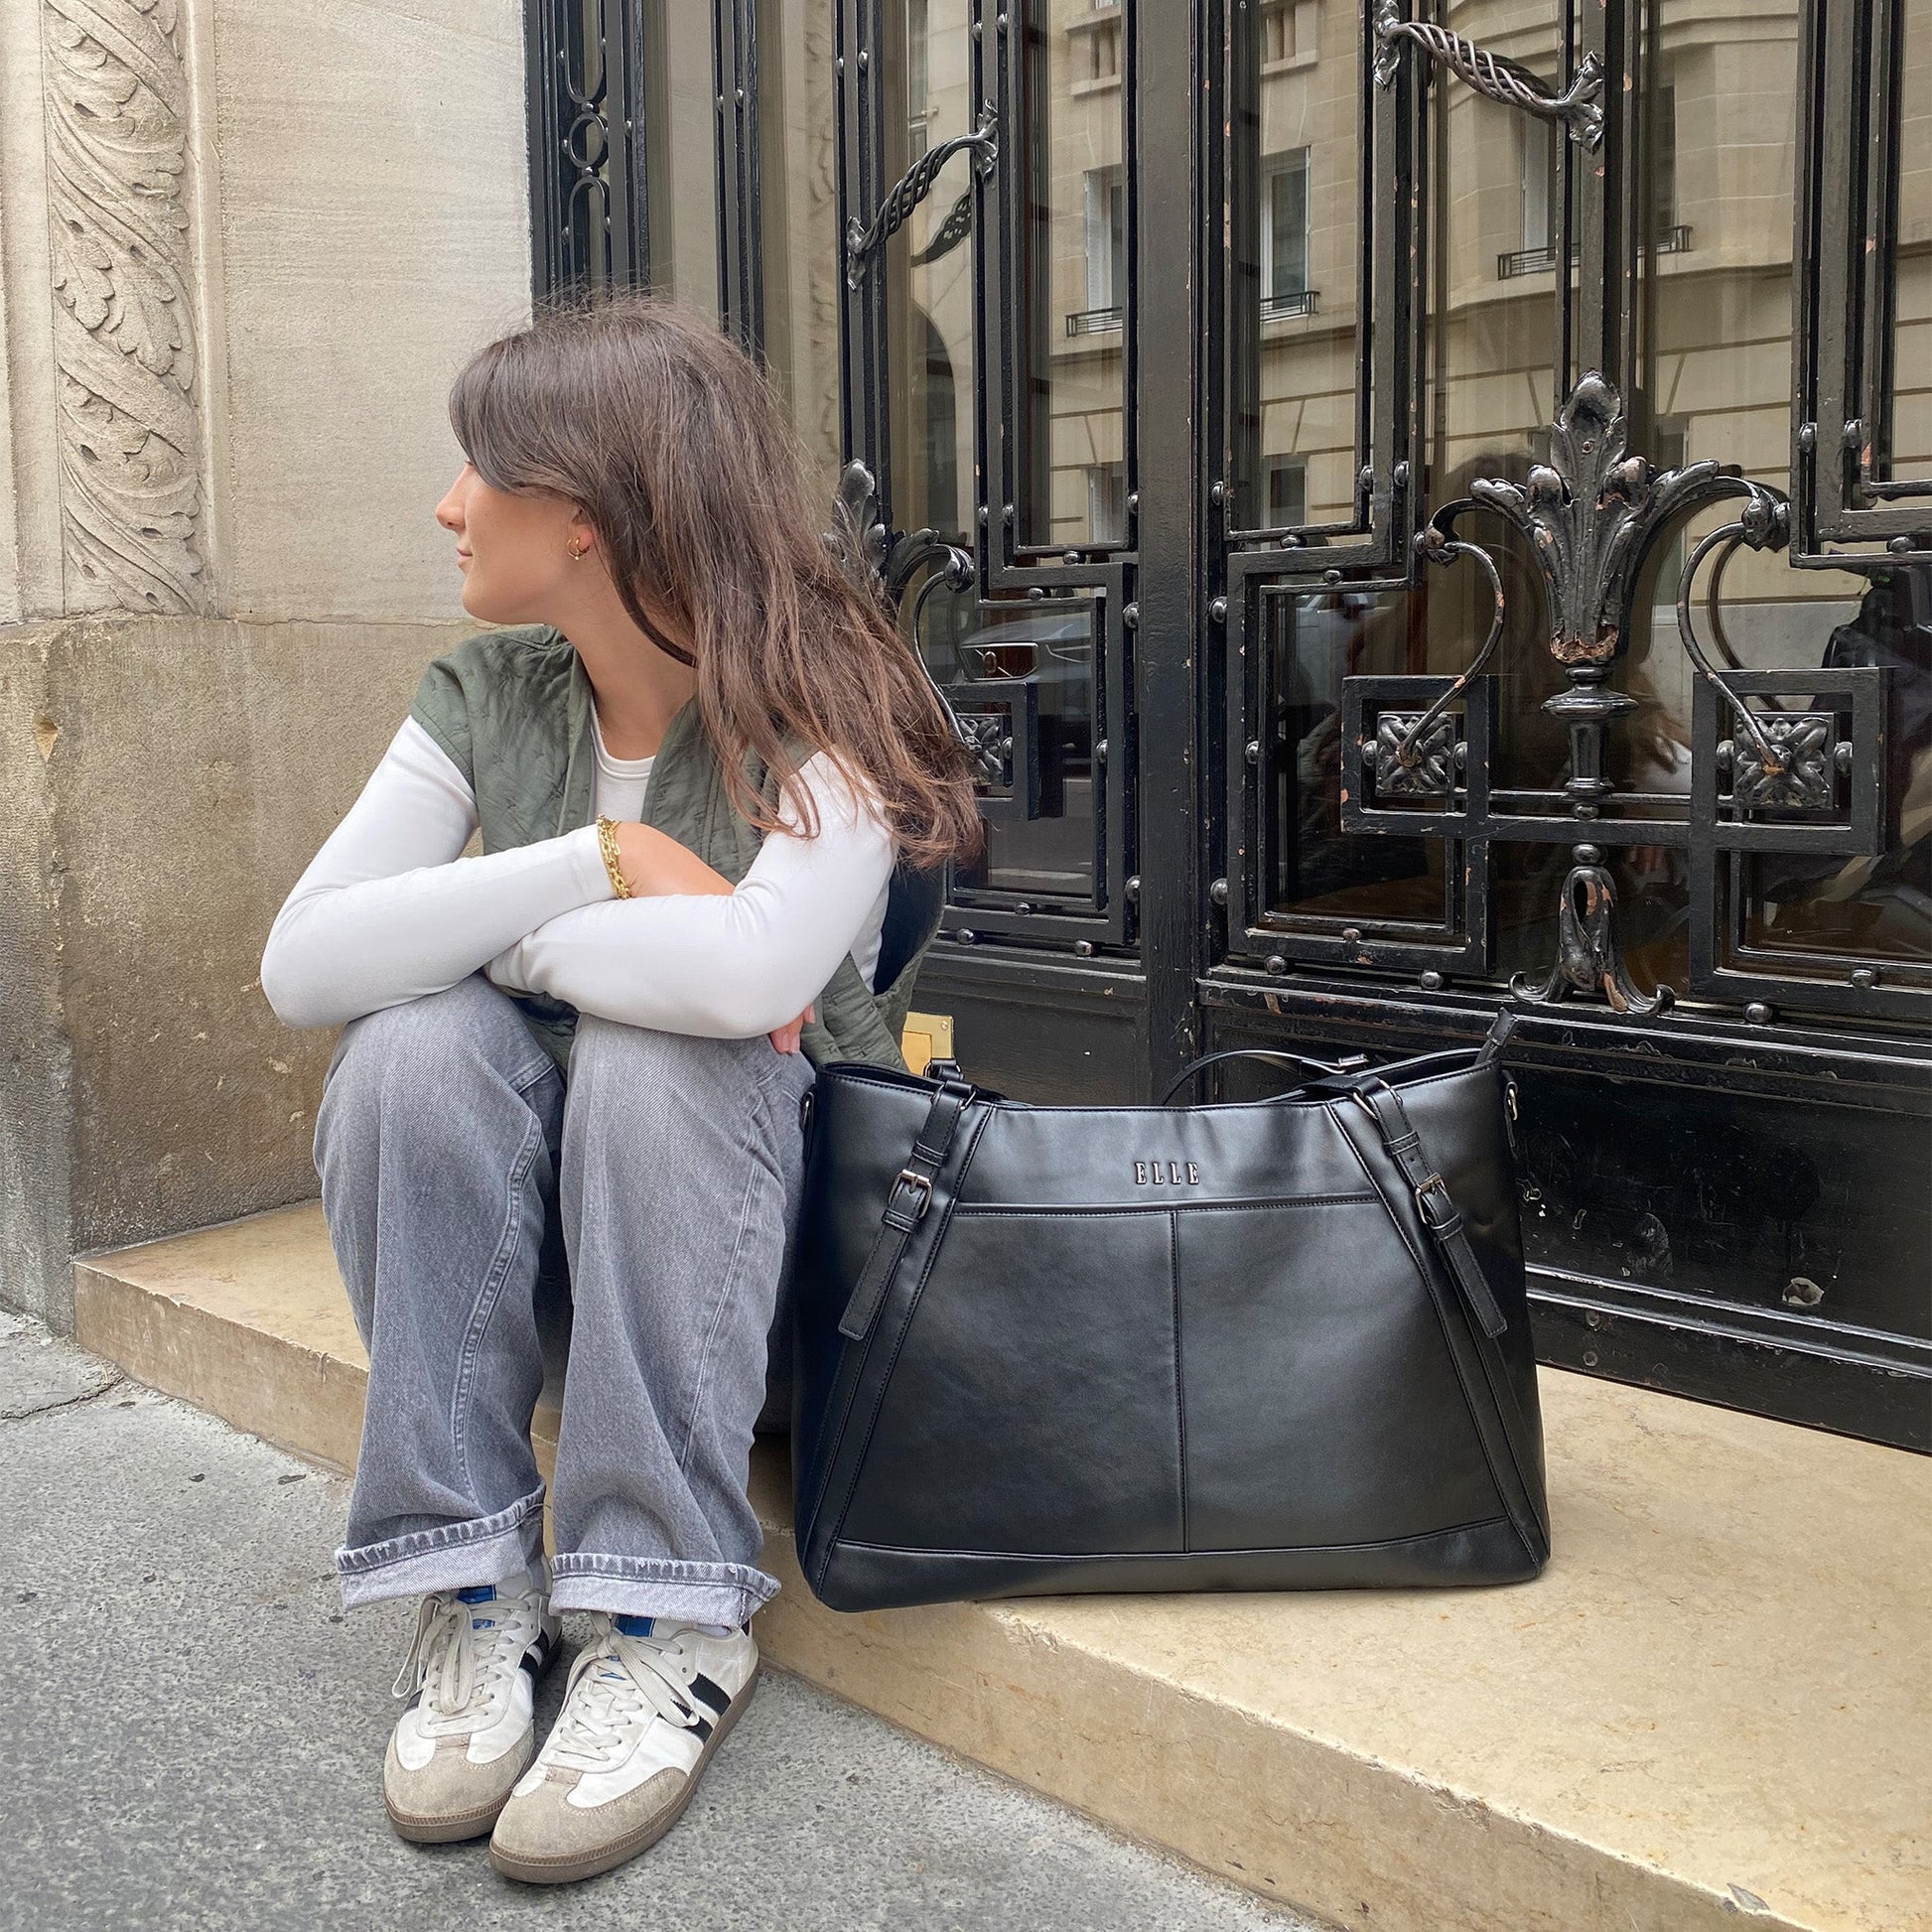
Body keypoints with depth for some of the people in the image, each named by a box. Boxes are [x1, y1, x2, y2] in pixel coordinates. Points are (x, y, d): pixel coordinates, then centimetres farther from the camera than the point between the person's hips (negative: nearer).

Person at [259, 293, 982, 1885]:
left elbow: (751, 971, -37)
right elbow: (301, 965, -15)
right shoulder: (487, 698, -1)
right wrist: (603, 860, -24)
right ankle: (476, 1589, -18)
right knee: (418, 1043, -25)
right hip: (506, 1204, 4)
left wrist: (506, 933, -21)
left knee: (658, 1055, -33)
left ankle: (671, 1626, -25)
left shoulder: (824, 709, -15)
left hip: (752, 1186, -3)